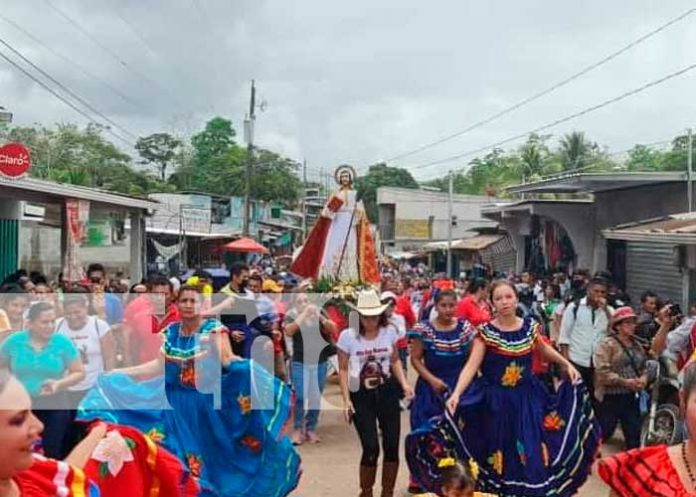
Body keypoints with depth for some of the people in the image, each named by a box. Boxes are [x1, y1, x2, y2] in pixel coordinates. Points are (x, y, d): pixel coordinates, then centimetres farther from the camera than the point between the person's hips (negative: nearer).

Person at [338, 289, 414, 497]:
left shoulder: (389, 332, -3)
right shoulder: (348, 336, -11)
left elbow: (395, 361, 9)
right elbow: (343, 370, -5)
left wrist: (404, 384, -6)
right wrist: (346, 400, -10)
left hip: (387, 392, 3)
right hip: (361, 395, -3)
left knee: (392, 446, 4)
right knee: (371, 448, -7)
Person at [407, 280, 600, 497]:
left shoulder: (530, 326, 0)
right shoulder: (485, 332, -10)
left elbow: (543, 349, 22)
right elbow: (471, 366, -20)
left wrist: (567, 364, 13)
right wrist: (457, 393, -34)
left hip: (526, 399, 3)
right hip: (495, 401, -2)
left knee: (530, 457, 2)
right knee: (498, 459, 4)